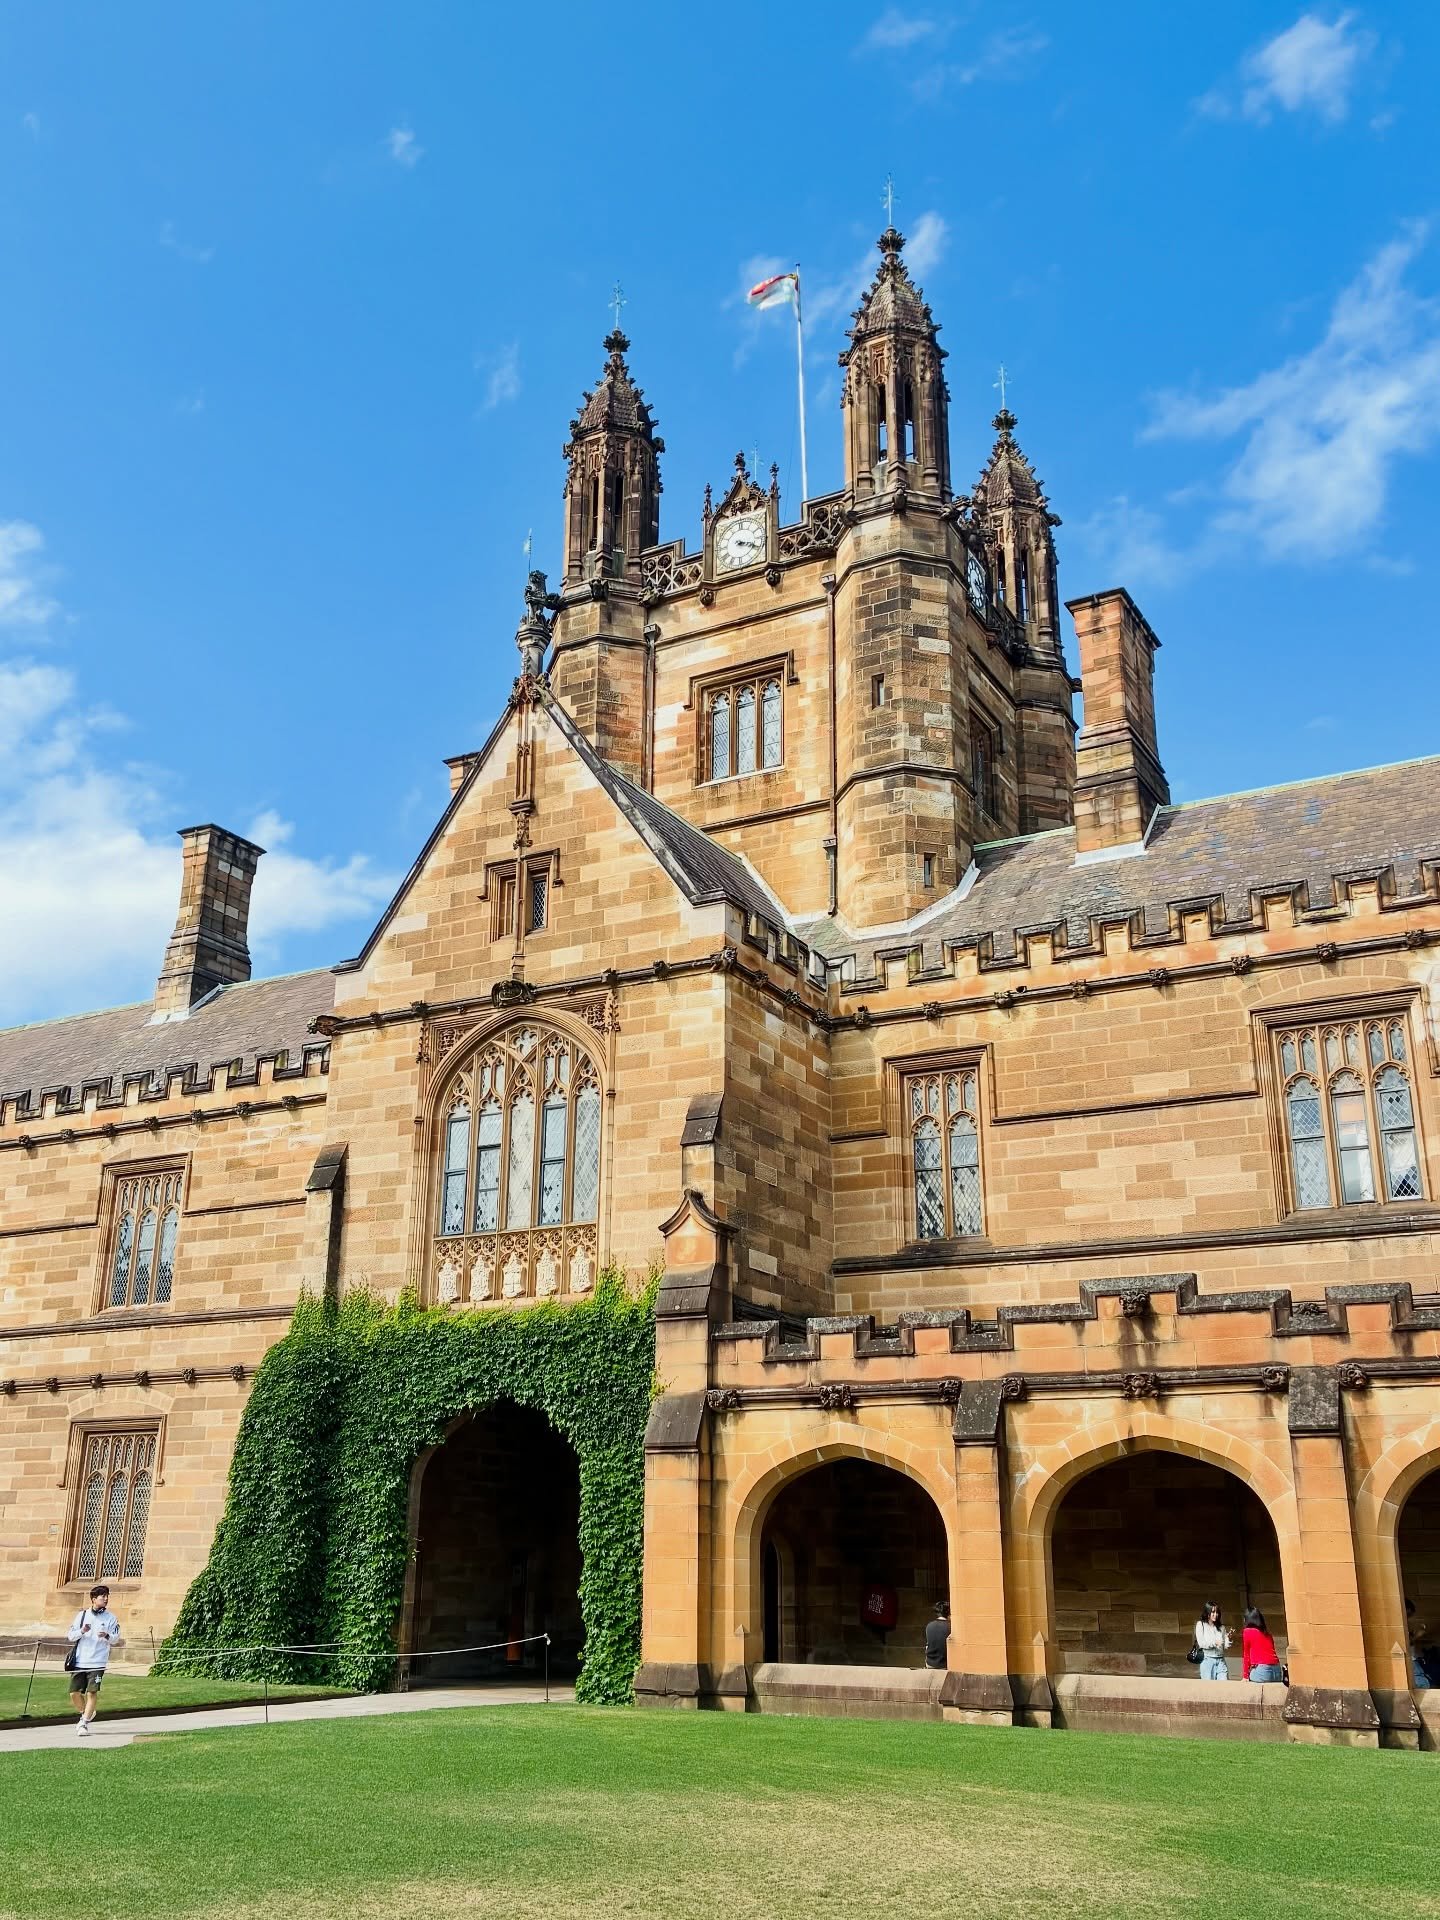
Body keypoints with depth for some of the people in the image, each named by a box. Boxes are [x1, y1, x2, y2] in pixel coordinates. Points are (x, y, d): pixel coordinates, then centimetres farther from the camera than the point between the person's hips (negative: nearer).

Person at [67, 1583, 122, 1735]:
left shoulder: (111, 1618, 3)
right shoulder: (82, 1615, 8)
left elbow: (116, 1639, 0)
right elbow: (71, 1636, 7)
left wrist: (107, 1636, -21)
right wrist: (82, 1631, -13)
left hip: (97, 1663, -2)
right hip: (79, 1661, 2)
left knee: (92, 1693, -11)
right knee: (74, 1693, 2)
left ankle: (84, 1723, 3)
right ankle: (86, 1713, 30)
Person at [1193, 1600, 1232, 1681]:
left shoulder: (1221, 1627, 11)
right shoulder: (1200, 1625, 1)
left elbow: (1225, 1645, 10)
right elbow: (1201, 1643, -9)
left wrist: (1229, 1639, -10)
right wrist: (1214, 1643, -23)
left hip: (1220, 1660, 3)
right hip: (1207, 1660, -3)